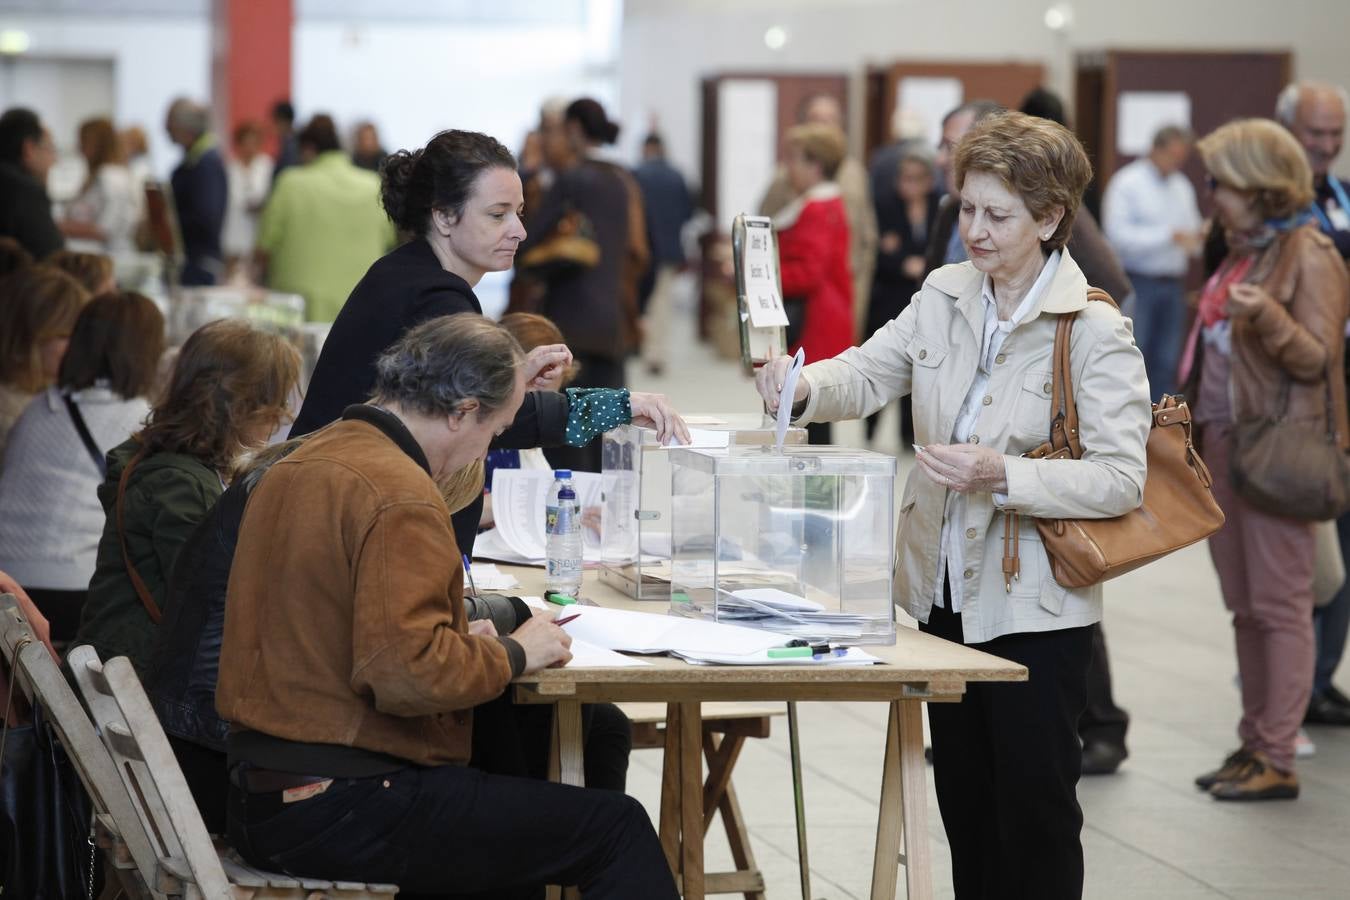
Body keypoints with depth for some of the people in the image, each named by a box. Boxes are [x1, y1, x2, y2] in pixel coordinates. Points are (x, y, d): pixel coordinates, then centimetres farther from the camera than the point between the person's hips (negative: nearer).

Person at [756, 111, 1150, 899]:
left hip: (1033, 606, -6)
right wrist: (802, 386, -19)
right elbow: (869, 373, 3)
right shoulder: (944, 296, 4)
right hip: (947, 590, 6)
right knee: (964, 804, 15)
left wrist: (1004, 476, -29)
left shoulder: (1096, 333, -14)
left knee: (1034, 812, 1)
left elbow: (1121, 479, -18)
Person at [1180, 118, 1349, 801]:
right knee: (1244, 608, 11)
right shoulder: (1241, 251, 15)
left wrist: (1268, 317, -31)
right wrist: (1189, 414, 22)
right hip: (1223, 440, 9)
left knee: (1280, 605, -5)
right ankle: (1254, 744, 18)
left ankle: (1278, 760, -3)